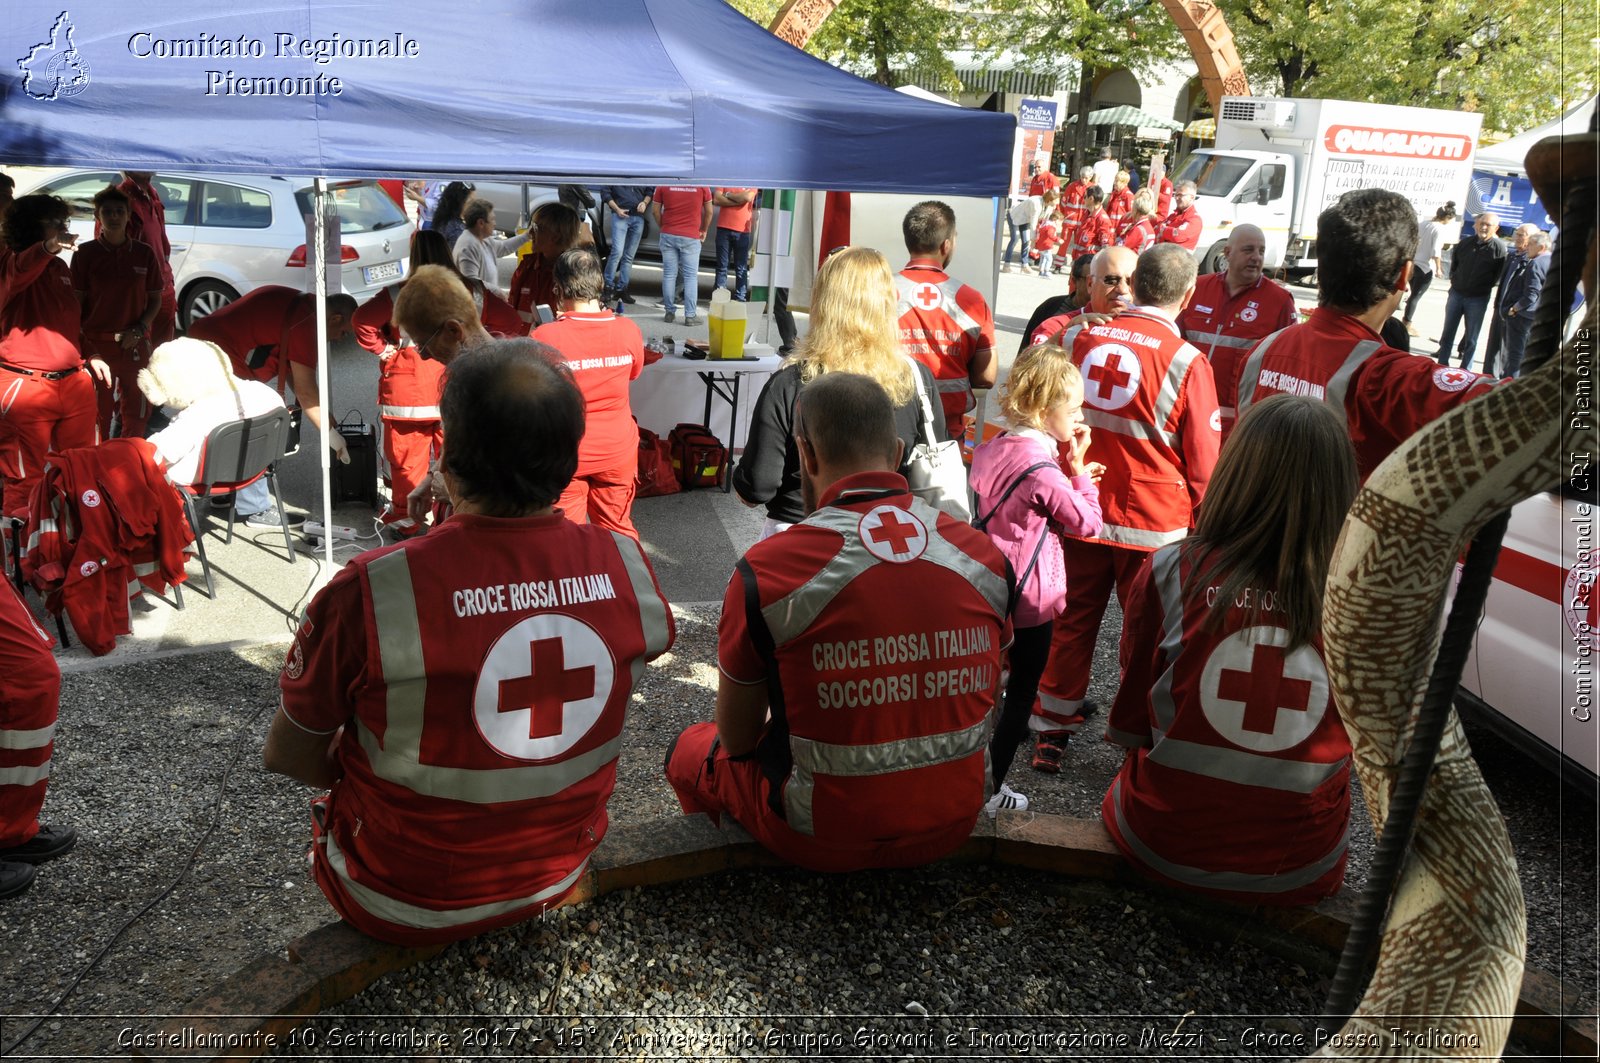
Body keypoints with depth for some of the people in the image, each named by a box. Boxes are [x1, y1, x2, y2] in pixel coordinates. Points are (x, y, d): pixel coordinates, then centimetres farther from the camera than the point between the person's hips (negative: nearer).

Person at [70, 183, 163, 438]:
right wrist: (77, 344, -7)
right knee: (98, 411, 5)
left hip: (135, 344, 1)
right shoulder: (85, 253, -2)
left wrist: (138, 330, -8)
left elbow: (155, 299, 7)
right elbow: (76, 302, 0)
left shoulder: (144, 253, 2)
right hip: (96, 344, -1)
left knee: (136, 410, 9)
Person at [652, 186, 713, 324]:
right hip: (691, 237, -2)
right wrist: (704, 230, 19)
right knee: (691, 276, 2)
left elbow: (655, 211, 4)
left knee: (669, 274, 8)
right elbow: (709, 212, 4)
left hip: (668, 235, 2)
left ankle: (669, 312, 10)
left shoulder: (663, 184, -1)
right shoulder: (702, 185, -4)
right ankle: (690, 315, 0)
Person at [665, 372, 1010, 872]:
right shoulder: (986, 556, -8)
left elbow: (737, 740, -6)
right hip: (952, 830, 5)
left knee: (690, 749, 24)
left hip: (826, 840, -4)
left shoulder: (763, 572, -20)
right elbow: (979, 711, 7)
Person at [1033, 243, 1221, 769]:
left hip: (1081, 512, 3)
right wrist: (1206, 525, 9)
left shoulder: (1079, 336, -3)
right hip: (1154, 524, -3)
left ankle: (1050, 730, 27)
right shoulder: (1187, 361, -13)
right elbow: (1203, 463, -7)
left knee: (1075, 620, 16)